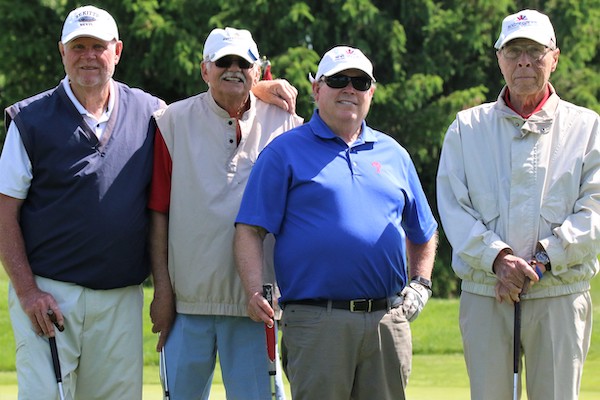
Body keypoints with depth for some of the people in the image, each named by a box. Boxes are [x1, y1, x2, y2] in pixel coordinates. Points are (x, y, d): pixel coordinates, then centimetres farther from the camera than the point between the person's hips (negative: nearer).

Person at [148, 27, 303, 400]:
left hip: (256, 299, 0)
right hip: (188, 297, 0)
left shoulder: (284, 125, 6)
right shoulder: (173, 122, 5)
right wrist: (162, 286, -2)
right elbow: (158, 212, 3)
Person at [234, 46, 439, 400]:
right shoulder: (285, 152, 5)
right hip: (316, 320, -4)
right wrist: (254, 292, -16)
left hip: (389, 323, 4)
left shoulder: (393, 154, 18)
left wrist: (421, 284, 13)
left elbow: (422, 233, 29)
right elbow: (250, 230, -2)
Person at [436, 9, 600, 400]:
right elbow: (453, 206, 2)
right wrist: (497, 257, -13)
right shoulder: (466, 128, 12)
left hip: (560, 295, -1)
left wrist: (543, 259, -13)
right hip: (484, 294, 1)